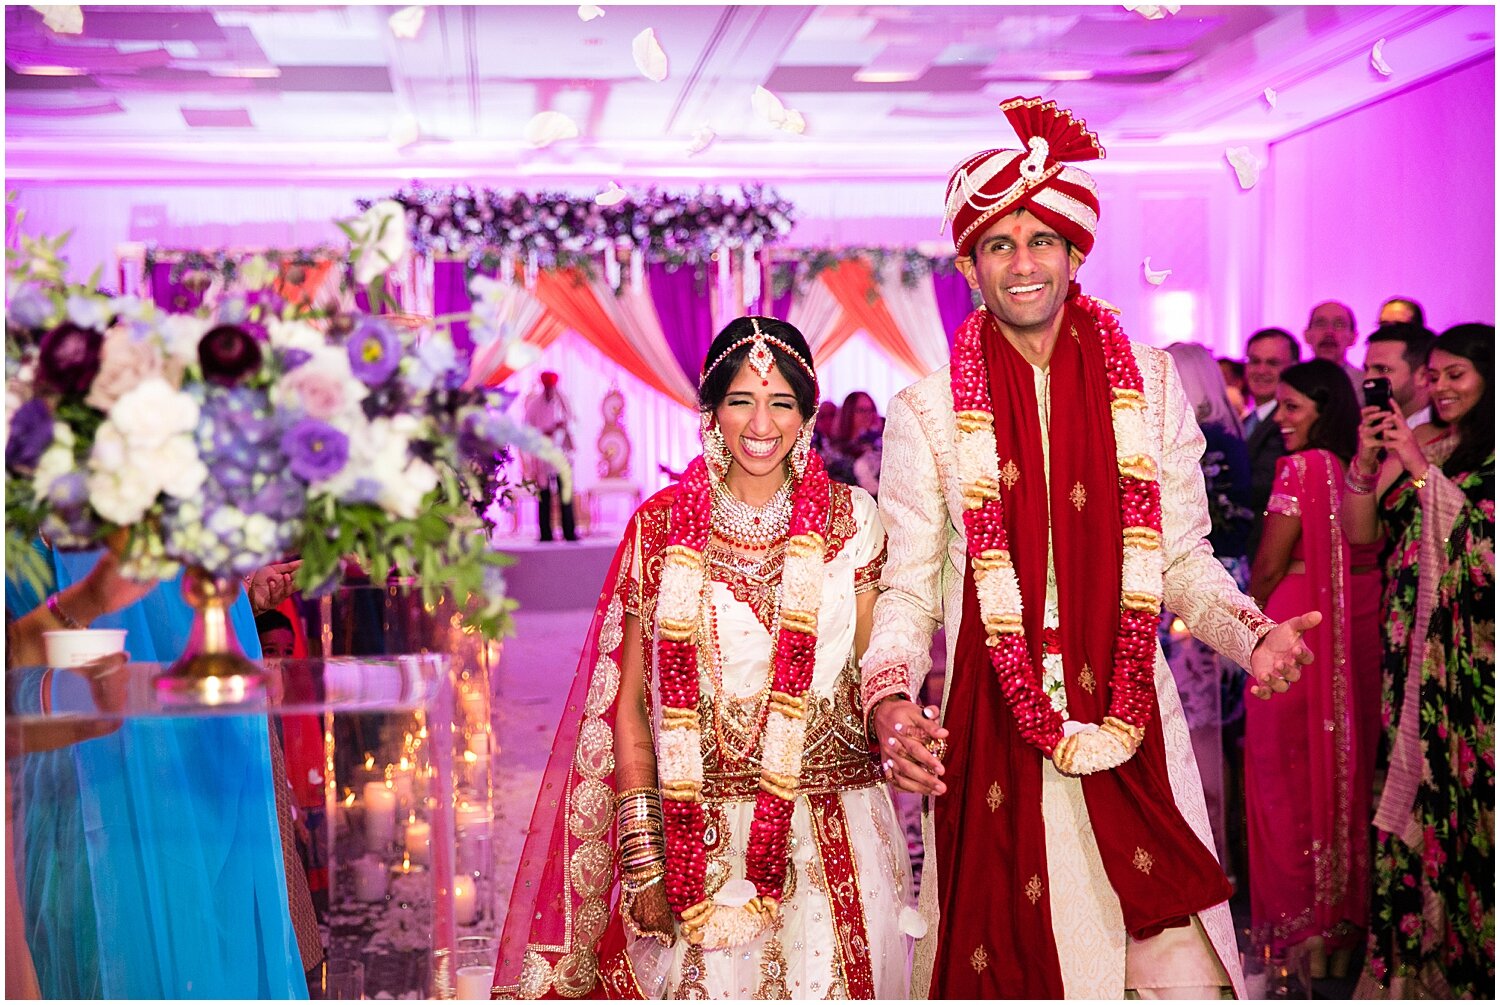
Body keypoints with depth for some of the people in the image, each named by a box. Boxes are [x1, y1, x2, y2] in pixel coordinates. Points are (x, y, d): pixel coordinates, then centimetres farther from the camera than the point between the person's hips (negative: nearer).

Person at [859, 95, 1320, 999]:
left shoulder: (1149, 384, 7)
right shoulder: (928, 412, 2)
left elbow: (1182, 556, 9)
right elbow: (907, 587, 2)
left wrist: (1252, 634, -8)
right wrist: (891, 701, -14)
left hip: (1131, 718, 1)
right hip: (992, 729, -1)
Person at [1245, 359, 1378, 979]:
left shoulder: (1302, 468, -14)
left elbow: (1269, 565, -12)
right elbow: (1371, 553, 7)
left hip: (1295, 631, -7)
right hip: (1357, 637, 7)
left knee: (1290, 774, 4)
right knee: (1346, 771, 13)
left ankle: (1302, 932, 10)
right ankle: (1346, 927, 23)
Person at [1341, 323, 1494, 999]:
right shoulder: (1411, 445, 13)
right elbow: (1359, 532, 10)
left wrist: (1422, 468, -13)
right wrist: (1367, 459, -3)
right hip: (1412, 652, 5)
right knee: (1413, 789, 4)